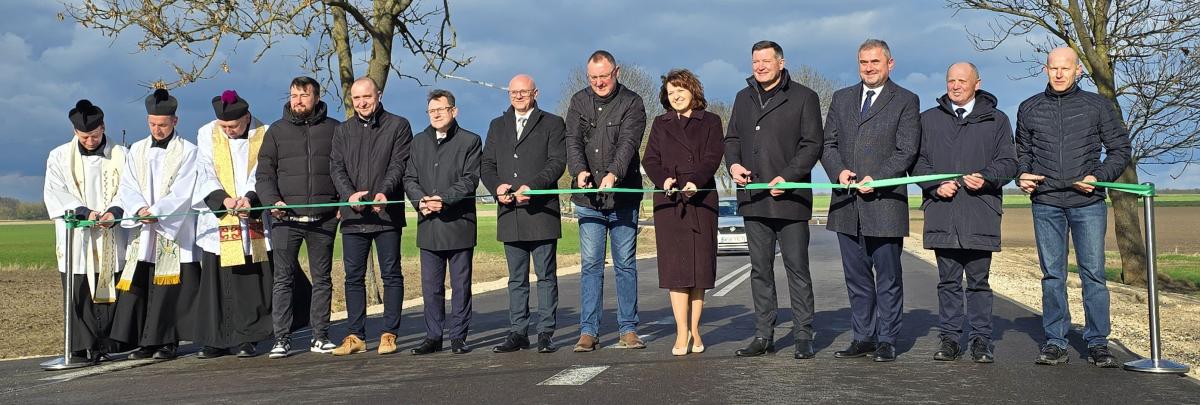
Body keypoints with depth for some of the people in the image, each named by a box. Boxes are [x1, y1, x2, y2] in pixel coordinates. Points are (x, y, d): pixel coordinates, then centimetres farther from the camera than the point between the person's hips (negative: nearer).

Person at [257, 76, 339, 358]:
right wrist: (272, 201, -9)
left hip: (323, 218, 0)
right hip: (286, 219, 0)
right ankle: (282, 338, 5)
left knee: (322, 279, 6)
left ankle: (320, 336, 13)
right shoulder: (277, 131, 10)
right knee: (283, 278, -1)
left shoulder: (334, 129, 9)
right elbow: (264, 173, 7)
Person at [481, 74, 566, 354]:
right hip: (510, 213, 4)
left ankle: (545, 333, 4)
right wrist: (497, 187, -7)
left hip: (541, 211, -4)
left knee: (546, 276, -1)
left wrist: (531, 187, -19)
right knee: (516, 279, 8)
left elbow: (557, 162, -6)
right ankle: (518, 333, 13)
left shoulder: (552, 124, 5)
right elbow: (486, 164, 13)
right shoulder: (498, 126, 19)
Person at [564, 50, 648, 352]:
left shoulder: (632, 103, -2)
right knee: (590, 265, 3)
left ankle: (628, 329, 12)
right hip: (588, 199, 2)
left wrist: (614, 174, -32)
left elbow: (628, 143, -15)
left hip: (623, 197, -2)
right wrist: (579, 170, -22)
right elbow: (573, 142, -2)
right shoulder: (579, 102, 8)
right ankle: (588, 331, 7)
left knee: (625, 264, 5)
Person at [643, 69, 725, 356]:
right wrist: (664, 178, -13)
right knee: (675, 265, -5)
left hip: (701, 198, -1)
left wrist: (695, 181, -19)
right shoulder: (661, 124, 17)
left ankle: (694, 329, 8)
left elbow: (713, 157, -2)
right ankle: (682, 332, -5)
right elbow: (649, 159, 8)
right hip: (668, 200, 1)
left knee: (700, 264, 0)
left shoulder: (710, 122, 10)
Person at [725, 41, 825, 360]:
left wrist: (787, 177, -15)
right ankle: (763, 335, 14)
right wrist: (733, 164, -1)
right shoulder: (744, 98, 17)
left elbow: (812, 144, -4)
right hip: (754, 198, 5)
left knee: (797, 268, -1)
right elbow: (732, 138, 21)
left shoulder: (803, 97, 1)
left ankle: (803, 336, 5)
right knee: (760, 270, 8)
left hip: (790, 197, -5)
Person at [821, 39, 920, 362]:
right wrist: (838, 172, -7)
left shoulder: (906, 101, 2)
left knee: (888, 278, 2)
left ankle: (886, 341, 10)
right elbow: (828, 144, 12)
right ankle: (863, 338, 18)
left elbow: (906, 151, -6)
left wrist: (876, 179, -16)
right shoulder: (842, 99, 16)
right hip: (846, 203, 5)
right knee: (856, 278, 10)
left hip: (885, 203, -4)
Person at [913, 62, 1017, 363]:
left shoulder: (996, 120, 11)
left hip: (980, 214, -1)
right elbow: (917, 161, 11)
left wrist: (986, 178, -12)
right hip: (942, 213, 1)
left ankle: (981, 341, 11)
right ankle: (950, 339, 12)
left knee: (978, 281, 3)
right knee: (948, 281, 5)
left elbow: (1008, 162, 7)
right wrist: (936, 185, -6)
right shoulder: (929, 119, 14)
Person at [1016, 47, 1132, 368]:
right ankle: (1055, 344, 10)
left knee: (1093, 273, -1)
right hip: (1046, 203, 2)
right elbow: (1022, 150, 20)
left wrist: (1099, 177, -8)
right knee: (1052, 275, 4)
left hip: (1088, 203, -1)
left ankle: (1097, 344, 7)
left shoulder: (1098, 106, 5)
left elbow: (1120, 149, 7)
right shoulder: (1029, 108, 11)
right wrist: (1023, 175, 0)